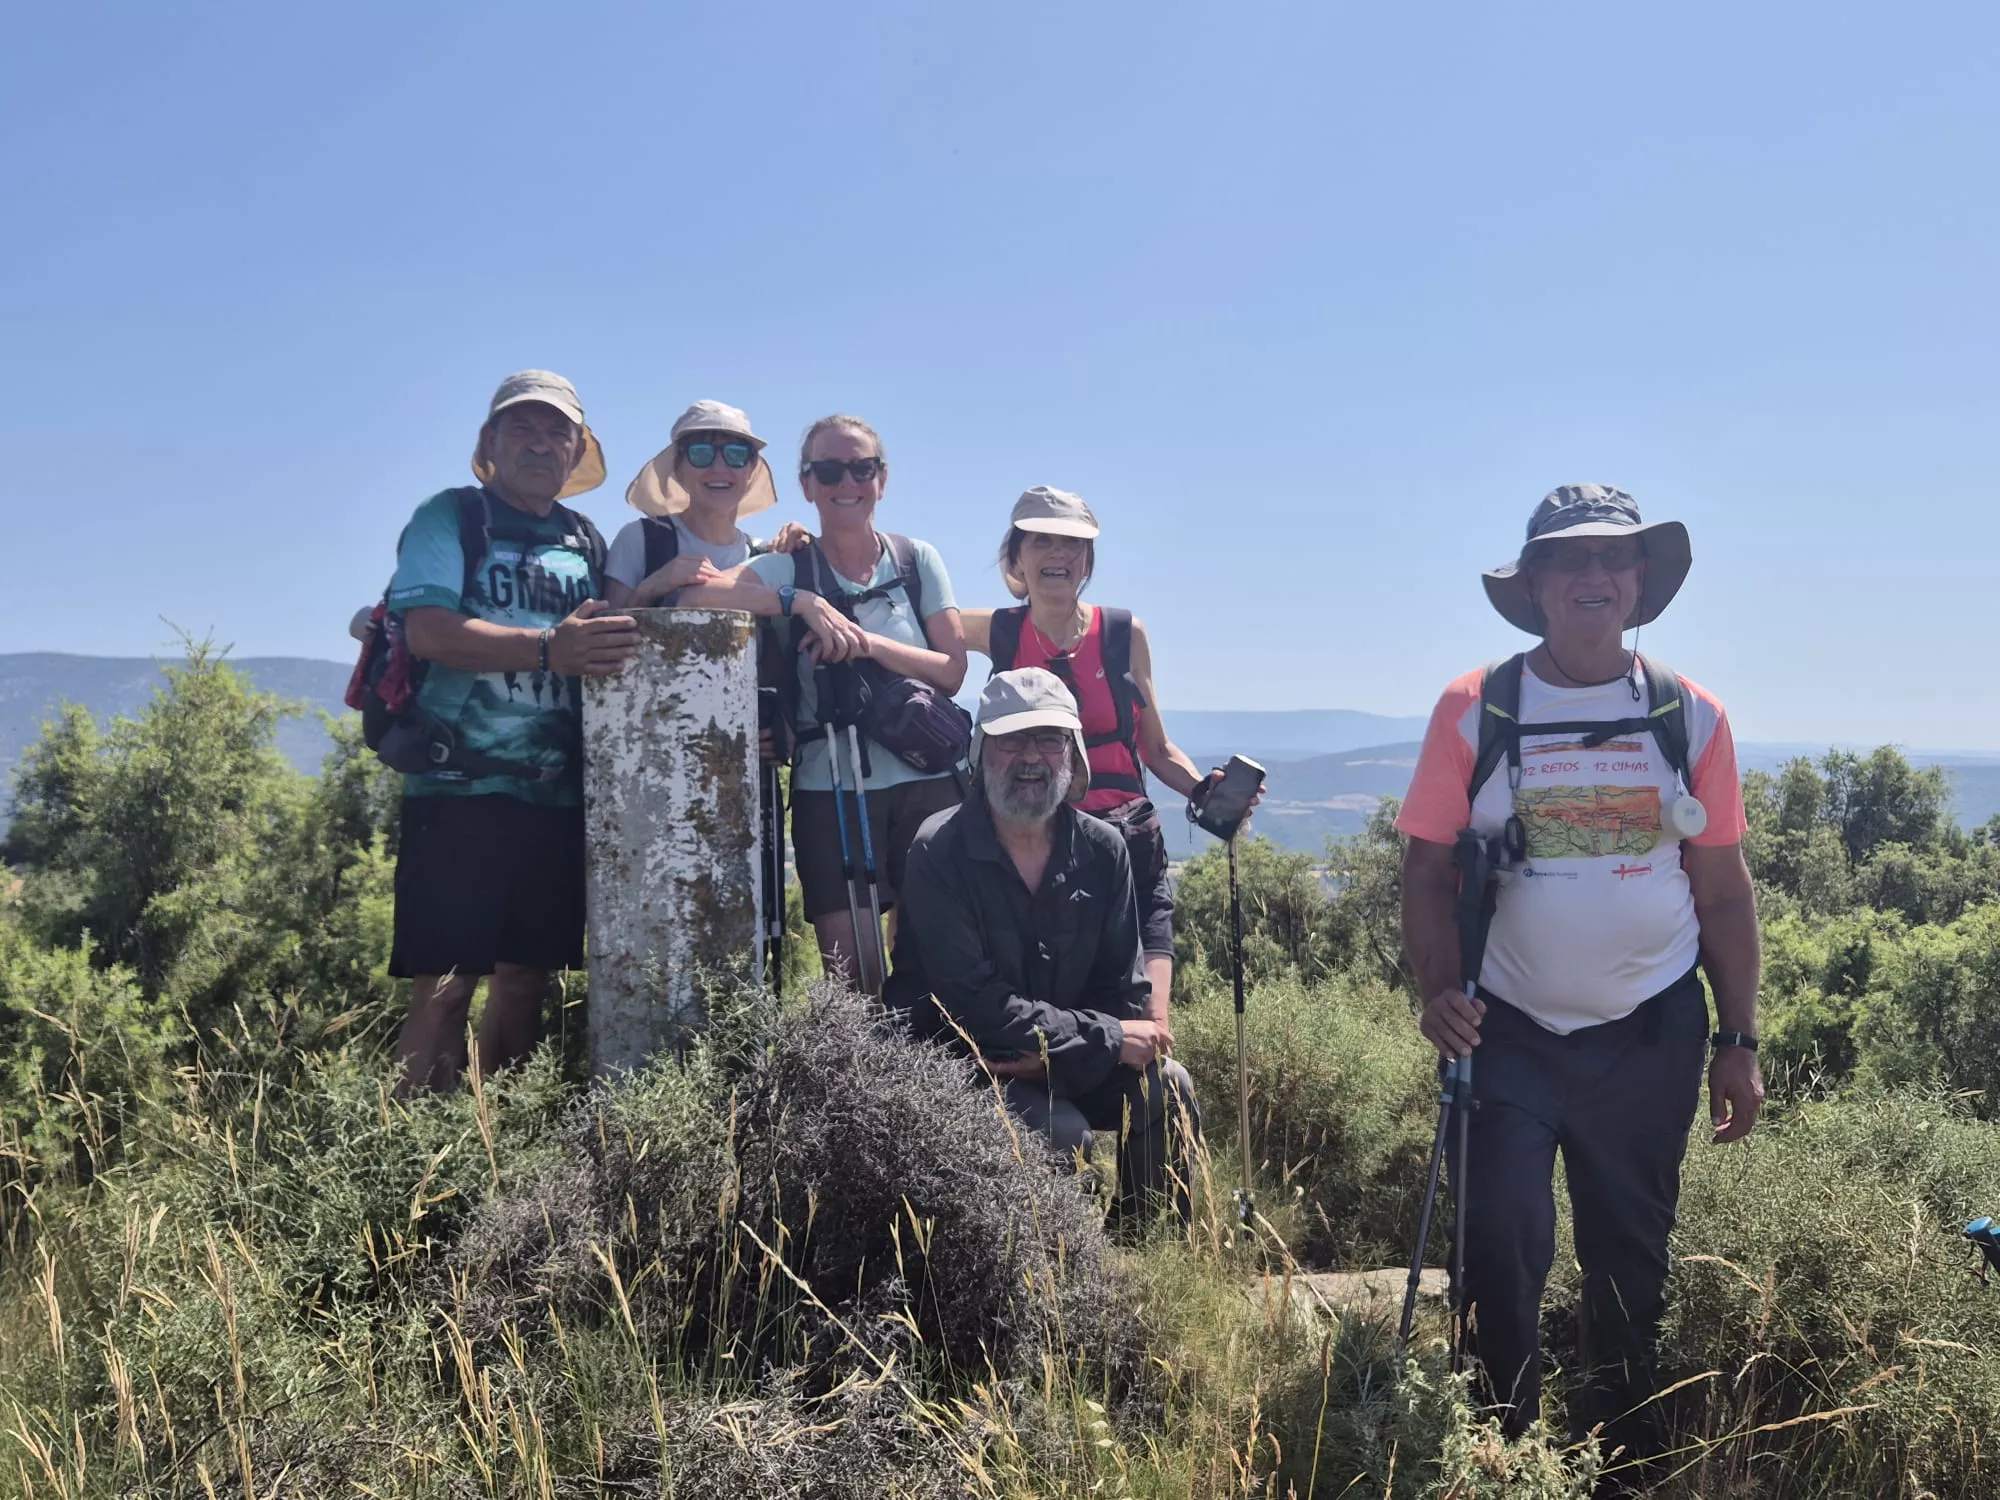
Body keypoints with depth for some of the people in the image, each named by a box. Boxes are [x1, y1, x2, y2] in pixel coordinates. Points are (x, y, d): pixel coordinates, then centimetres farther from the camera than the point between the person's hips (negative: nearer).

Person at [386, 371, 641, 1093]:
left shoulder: (587, 542, 19)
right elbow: (427, 630, -14)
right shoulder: (450, 517, 3)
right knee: (444, 986, -8)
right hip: (462, 785, -5)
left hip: (559, 794, 5)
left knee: (525, 984, 8)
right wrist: (549, 648, -26)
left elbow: (608, 652, 19)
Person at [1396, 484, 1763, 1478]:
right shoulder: (1474, 711, -5)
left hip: (1652, 1033, 2)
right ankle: (1506, 1455, 19)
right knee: (1500, 1248, -3)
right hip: (1509, 1032, -2)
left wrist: (1738, 1042, 4)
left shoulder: (1691, 718, 0)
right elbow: (1428, 866, -4)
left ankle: (1622, 1460, 33)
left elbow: (1723, 889, 4)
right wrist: (1438, 991, -18)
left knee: (1631, 1257, 13)